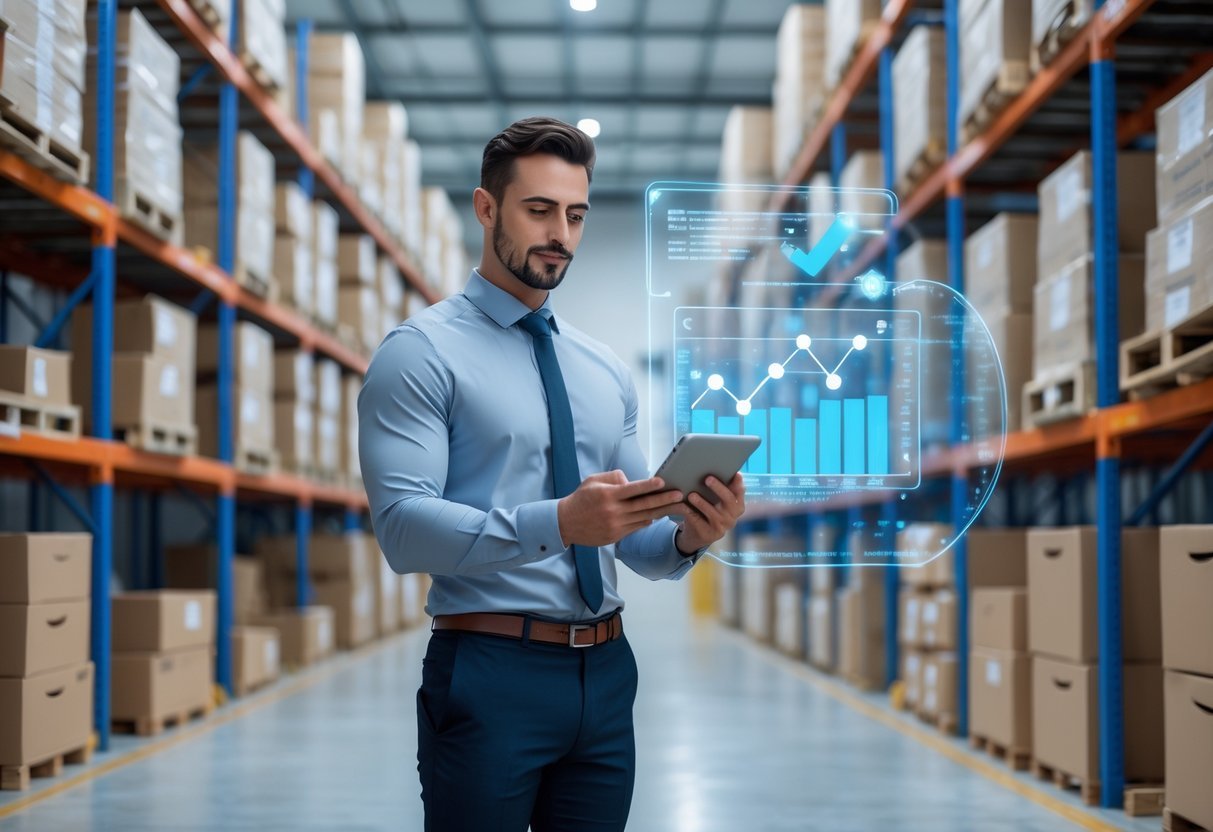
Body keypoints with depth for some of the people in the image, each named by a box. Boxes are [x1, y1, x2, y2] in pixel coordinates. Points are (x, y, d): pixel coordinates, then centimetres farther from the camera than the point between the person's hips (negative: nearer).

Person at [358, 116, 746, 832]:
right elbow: (403, 526, -18)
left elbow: (634, 542, 13)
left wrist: (689, 535, -10)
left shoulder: (606, 370, 14)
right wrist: (559, 522, -30)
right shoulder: (422, 352, -5)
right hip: (489, 674, -6)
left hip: (605, 672, 6)